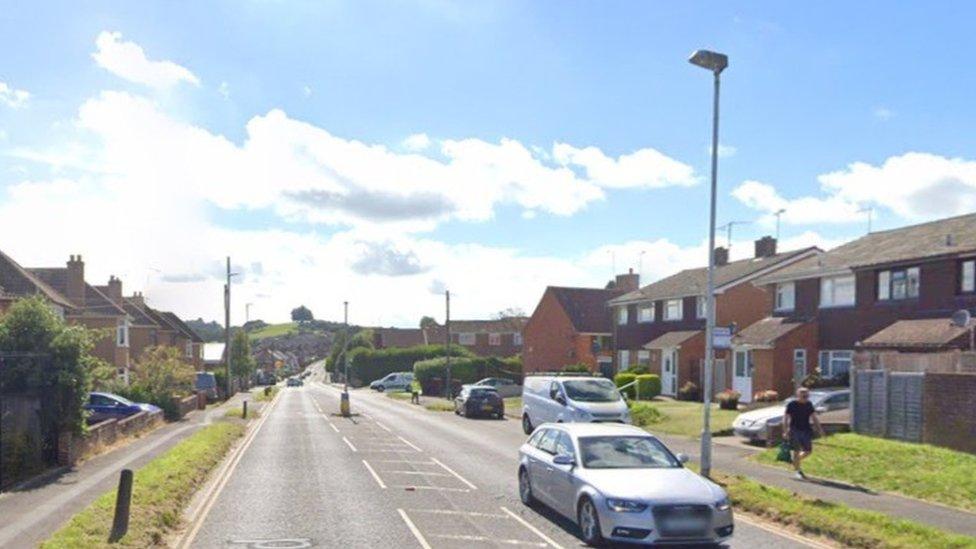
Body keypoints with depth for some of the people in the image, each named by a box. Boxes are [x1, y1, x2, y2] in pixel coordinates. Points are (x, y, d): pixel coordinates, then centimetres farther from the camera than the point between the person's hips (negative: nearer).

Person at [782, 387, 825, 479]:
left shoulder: (809, 404, 7)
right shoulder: (792, 404, -7)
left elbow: (814, 417, 14)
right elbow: (785, 418, -5)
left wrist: (819, 429, 6)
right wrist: (785, 431, -11)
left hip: (806, 431, 5)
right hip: (795, 431, -5)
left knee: (808, 451, 5)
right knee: (797, 451, -3)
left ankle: (795, 461, 31)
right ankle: (798, 471, 8)